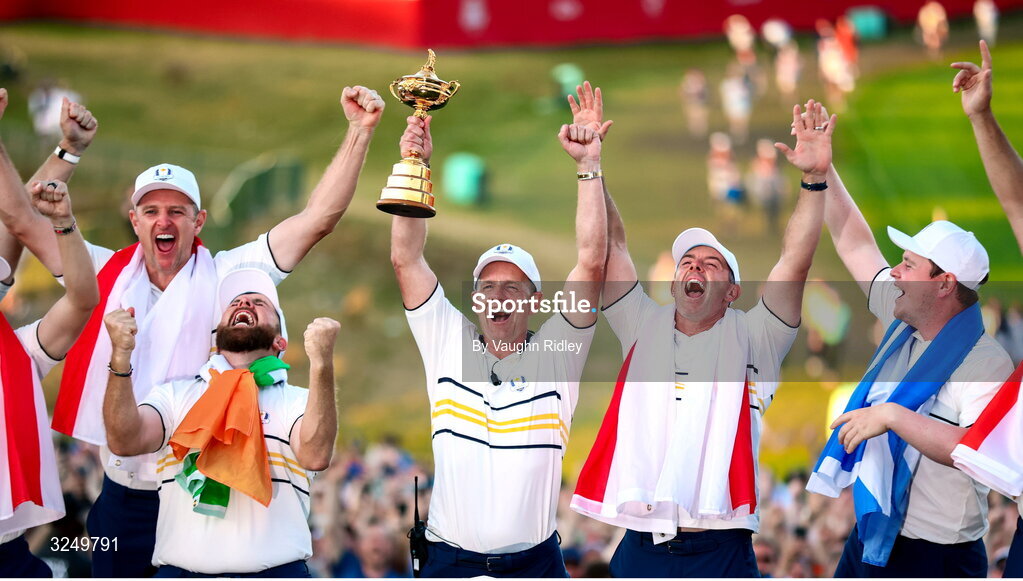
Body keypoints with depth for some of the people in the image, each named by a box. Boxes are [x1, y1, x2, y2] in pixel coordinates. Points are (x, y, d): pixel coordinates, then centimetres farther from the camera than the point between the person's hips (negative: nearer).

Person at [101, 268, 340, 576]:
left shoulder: (297, 400, 12)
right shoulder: (175, 394, 18)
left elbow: (315, 455, -9)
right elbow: (125, 441, 0)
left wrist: (321, 362, -22)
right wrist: (121, 356, -14)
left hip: (274, 571, 0)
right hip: (183, 571, 0)